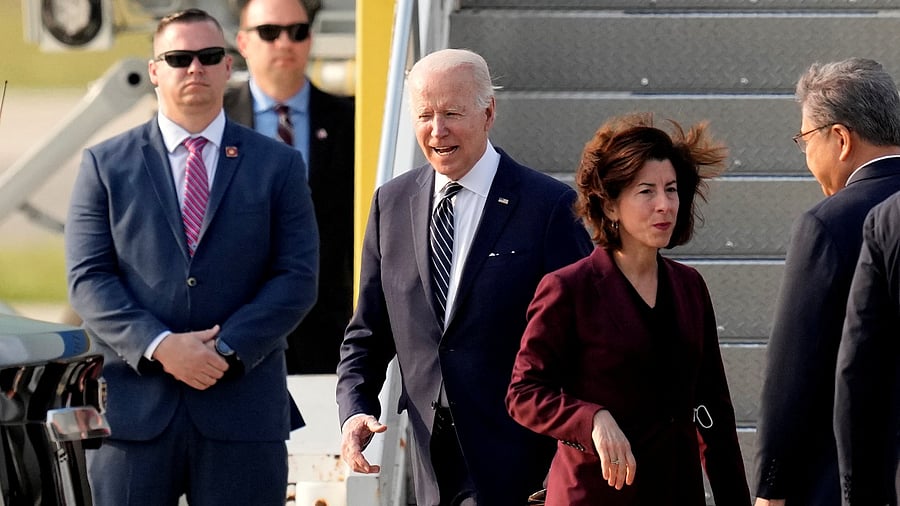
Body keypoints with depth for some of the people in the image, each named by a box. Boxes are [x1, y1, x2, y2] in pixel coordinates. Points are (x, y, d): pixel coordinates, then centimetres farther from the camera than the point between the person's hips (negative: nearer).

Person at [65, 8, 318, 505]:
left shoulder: (278, 165, 9)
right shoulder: (106, 165, 9)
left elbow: (297, 278, 2)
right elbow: (88, 279, 1)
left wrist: (227, 350, -11)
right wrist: (160, 347, -13)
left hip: (244, 407, 0)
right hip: (134, 406, 0)